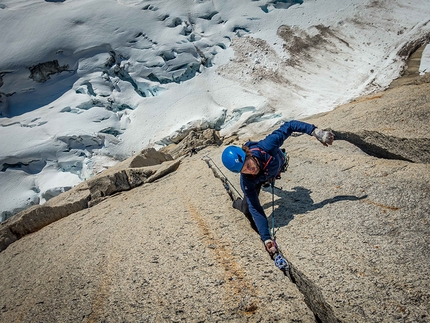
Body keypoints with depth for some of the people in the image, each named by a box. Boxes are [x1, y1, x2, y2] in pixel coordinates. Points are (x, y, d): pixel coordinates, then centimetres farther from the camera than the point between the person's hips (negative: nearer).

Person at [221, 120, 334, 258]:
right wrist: (266, 239, -48)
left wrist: (316, 132, -50)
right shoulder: (246, 182, -44)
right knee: (249, 209, -15)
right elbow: (255, 210, -41)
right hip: (255, 181, -2)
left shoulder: (265, 147, -49)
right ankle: (238, 203, 20)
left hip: (278, 164, 2)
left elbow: (289, 126, -40)